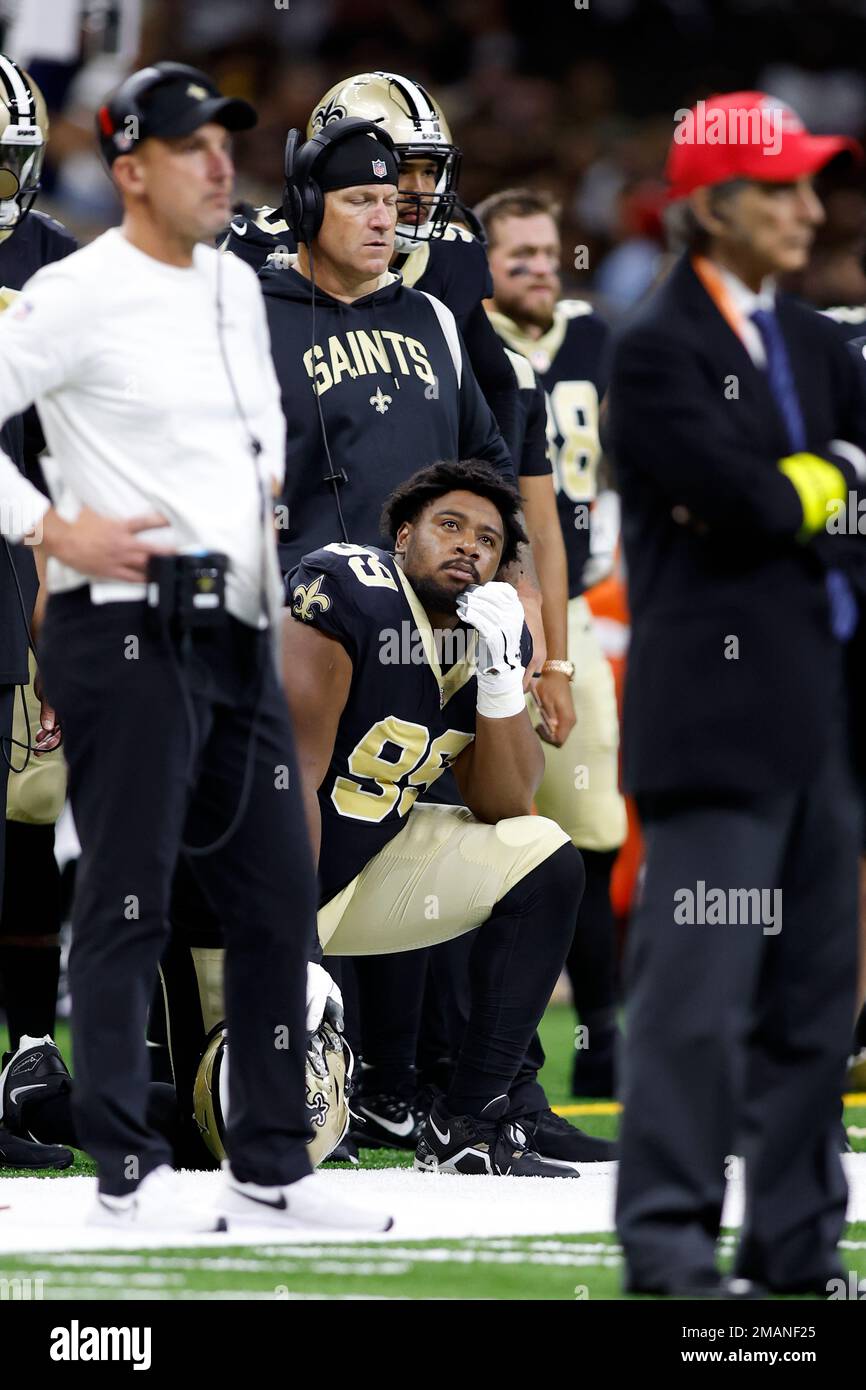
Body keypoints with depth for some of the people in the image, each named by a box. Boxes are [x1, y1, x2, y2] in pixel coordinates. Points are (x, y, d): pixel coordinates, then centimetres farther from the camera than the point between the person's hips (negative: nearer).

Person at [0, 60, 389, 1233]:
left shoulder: (236, 288, 15)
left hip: (238, 634, 8)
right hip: (125, 635, -8)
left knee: (277, 900, 9)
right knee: (127, 905, -4)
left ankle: (272, 1170, 17)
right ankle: (128, 1172, 1)